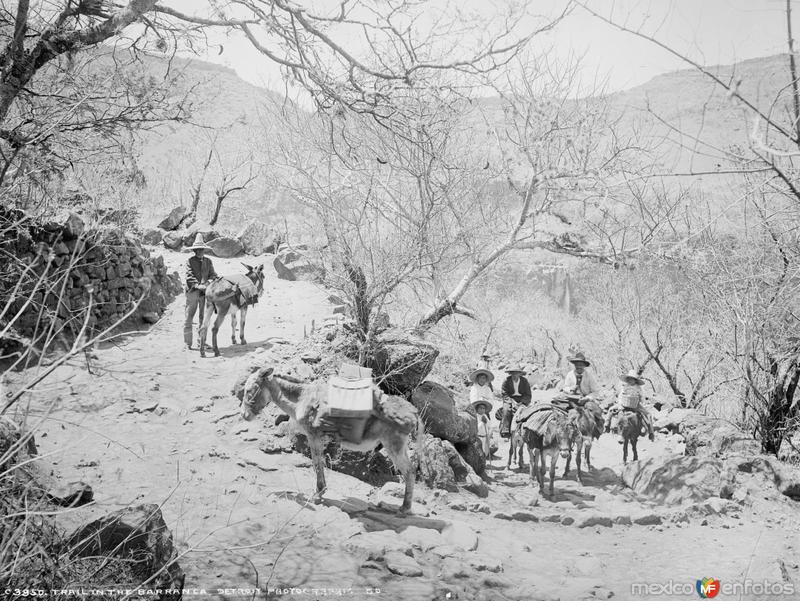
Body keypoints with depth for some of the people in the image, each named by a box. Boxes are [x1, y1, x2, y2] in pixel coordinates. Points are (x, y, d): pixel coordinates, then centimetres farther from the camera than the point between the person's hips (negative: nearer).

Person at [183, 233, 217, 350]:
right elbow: (189, 276, -9)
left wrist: (210, 281, -16)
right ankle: (187, 343, 5)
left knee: (204, 318, 8)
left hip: (205, 292, 4)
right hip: (192, 292, -4)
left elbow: (213, 274, 5)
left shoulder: (208, 261, 11)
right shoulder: (190, 261, -1)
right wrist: (198, 285, -23)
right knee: (189, 317, -1)